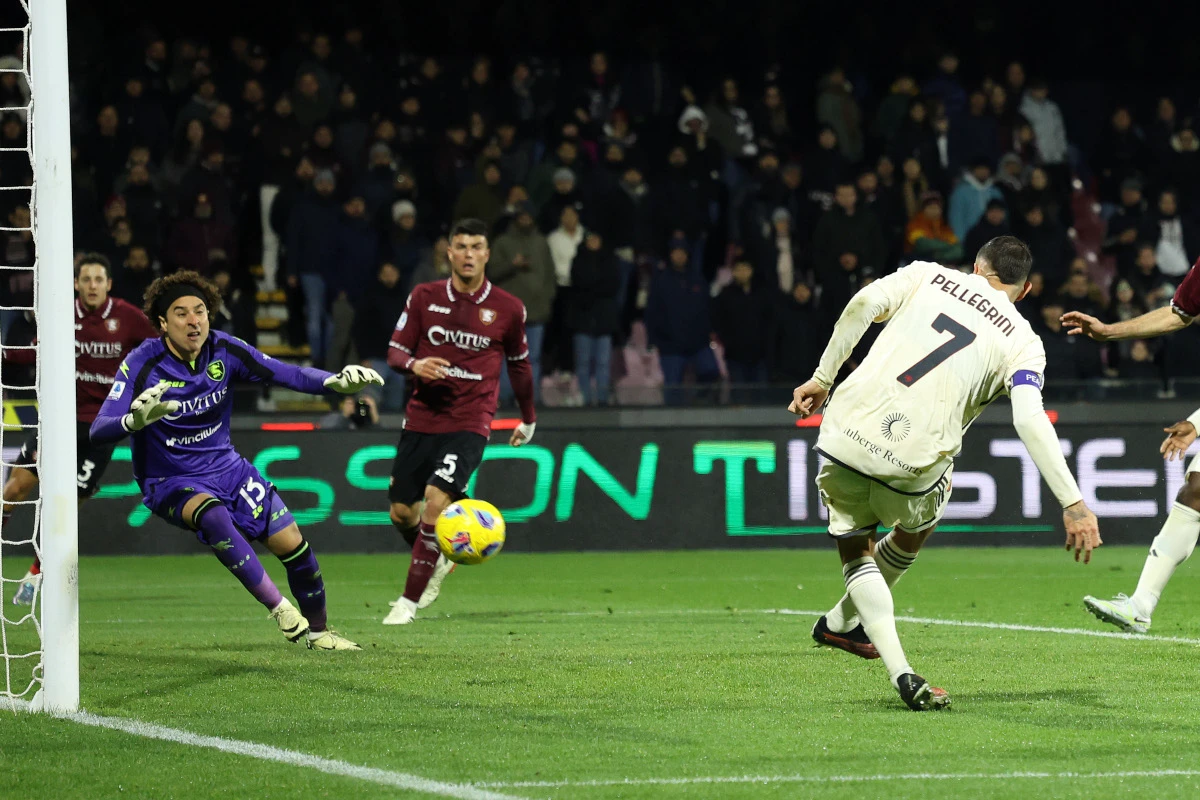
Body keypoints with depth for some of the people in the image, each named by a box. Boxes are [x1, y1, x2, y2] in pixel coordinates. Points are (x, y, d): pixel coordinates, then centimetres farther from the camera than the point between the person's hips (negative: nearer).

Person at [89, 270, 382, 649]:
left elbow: (286, 374, -8)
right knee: (214, 516, -38)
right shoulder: (142, 364, -21)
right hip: (171, 482, -5)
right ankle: (278, 606, -28)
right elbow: (99, 431, -28)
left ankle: (318, 631, 26)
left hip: (227, 467, 5)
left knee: (294, 546, 0)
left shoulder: (224, 351, -9)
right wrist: (136, 420, -50)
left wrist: (336, 381, -27)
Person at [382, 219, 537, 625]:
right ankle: (437, 561, 38)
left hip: (469, 424, -3)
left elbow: (519, 363, 15)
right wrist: (414, 365, -19)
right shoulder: (424, 297, 2)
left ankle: (410, 600, -11)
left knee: (436, 498, -21)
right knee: (401, 511, 4)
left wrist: (528, 419, 24)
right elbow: (396, 351, 5)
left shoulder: (507, 309, 1)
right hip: (421, 419, 3)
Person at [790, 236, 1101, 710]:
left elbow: (864, 303, -3)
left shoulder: (928, 276, 15)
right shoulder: (1021, 342, 7)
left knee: (855, 551, 21)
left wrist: (823, 378, 5)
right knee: (916, 528, 34)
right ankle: (843, 622, 48)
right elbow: (1029, 420, -9)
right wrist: (1073, 503, -12)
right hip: (914, 463, -1)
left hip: (846, 434, 1)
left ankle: (901, 673, 4)